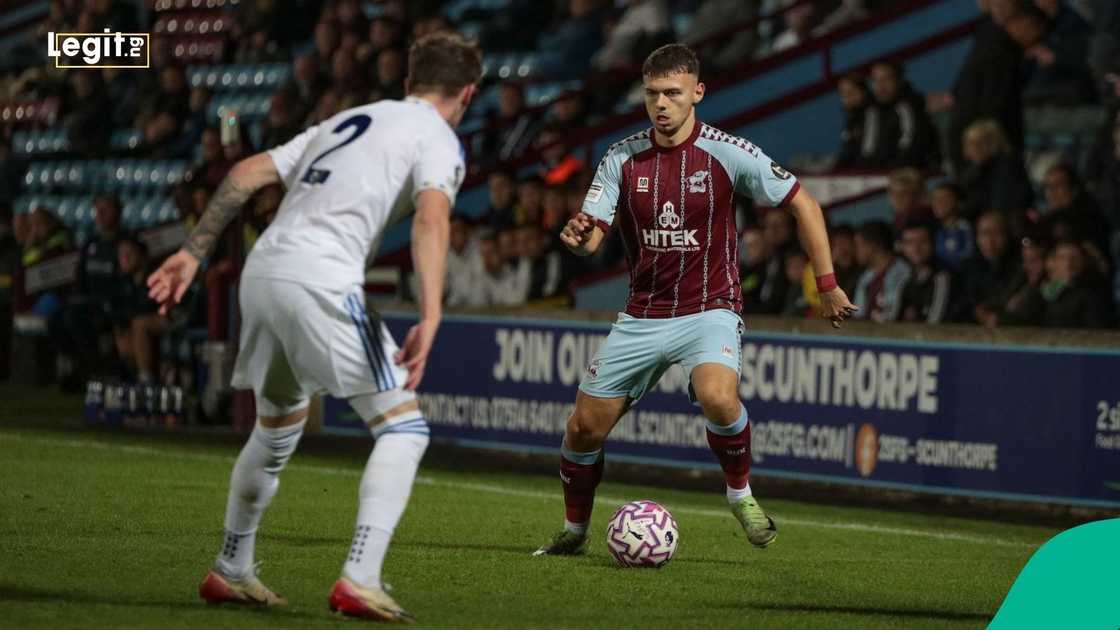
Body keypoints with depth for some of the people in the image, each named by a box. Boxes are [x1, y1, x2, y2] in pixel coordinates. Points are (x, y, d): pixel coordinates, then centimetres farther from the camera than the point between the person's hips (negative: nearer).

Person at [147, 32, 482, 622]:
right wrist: (430, 319, -24)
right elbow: (431, 219, -14)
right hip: (321, 281, -7)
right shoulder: (438, 140, 6)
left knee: (278, 427, 27)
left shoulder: (346, 121, 27)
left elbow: (247, 172, 20)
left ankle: (230, 572, 35)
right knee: (403, 425, -1)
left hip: (261, 273, 8)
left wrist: (194, 252, 20)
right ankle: (359, 579, -14)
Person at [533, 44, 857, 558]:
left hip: (709, 312, -4)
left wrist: (827, 286, -1)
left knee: (717, 397, -34)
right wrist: (577, 236, -32)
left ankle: (741, 494, -7)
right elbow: (591, 239, -7)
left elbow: (803, 204, 0)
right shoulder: (622, 159, -1)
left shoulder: (727, 153, -10)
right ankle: (574, 530, 28)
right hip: (641, 317, 4)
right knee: (584, 427, 3)